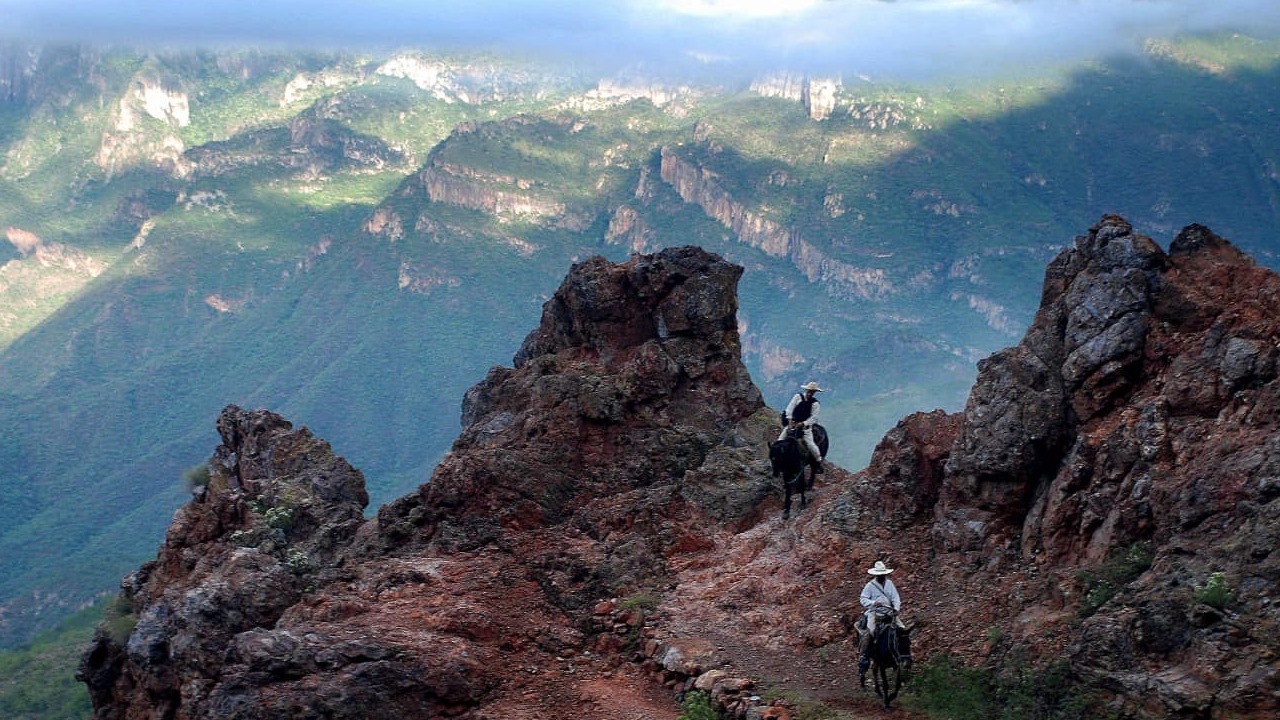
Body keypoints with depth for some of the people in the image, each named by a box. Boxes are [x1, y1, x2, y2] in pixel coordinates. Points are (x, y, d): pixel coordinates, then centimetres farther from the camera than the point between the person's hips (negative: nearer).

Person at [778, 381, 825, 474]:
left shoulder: (815, 403, -3)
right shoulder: (798, 397, 1)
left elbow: (813, 417, -7)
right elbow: (790, 408, -5)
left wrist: (804, 423, -20)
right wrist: (789, 419, -18)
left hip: (805, 425, -2)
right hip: (793, 423, 2)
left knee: (810, 443, -17)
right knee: (780, 440, -4)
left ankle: (818, 462, -1)